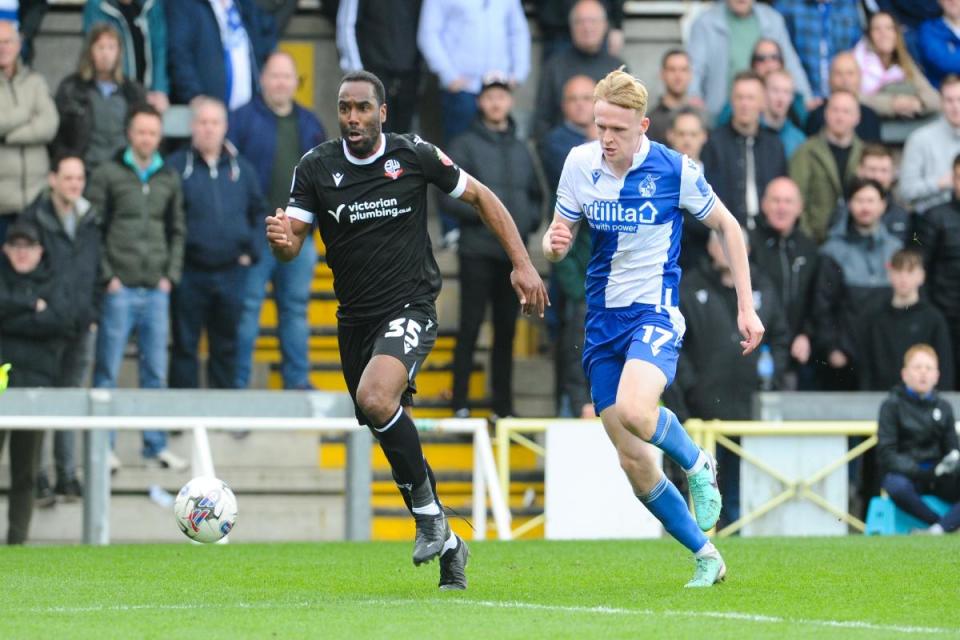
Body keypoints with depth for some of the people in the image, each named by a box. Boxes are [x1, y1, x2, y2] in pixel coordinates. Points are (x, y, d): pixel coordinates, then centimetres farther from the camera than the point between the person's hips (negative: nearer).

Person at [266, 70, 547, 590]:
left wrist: (522, 264, 1)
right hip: (354, 320, 4)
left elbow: (480, 197, 6)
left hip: (410, 308, -4)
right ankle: (447, 545, 27)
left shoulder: (414, 155, -6)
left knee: (376, 399, -31)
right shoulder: (316, 168, -1)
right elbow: (292, 241, -3)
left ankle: (426, 506, -11)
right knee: (387, 431, 9)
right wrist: (281, 240, -29)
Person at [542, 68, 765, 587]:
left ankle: (697, 465, 0)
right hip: (602, 319, 4)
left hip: (655, 310, -4)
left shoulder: (675, 170, -9)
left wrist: (746, 307, 2)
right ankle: (705, 556, 15)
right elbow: (558, 235, 9)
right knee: (634, 464, -1)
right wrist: (553, 244, -17)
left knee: (634, 412, -33)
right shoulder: (579, 164, 0)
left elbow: (727, 226, 4)